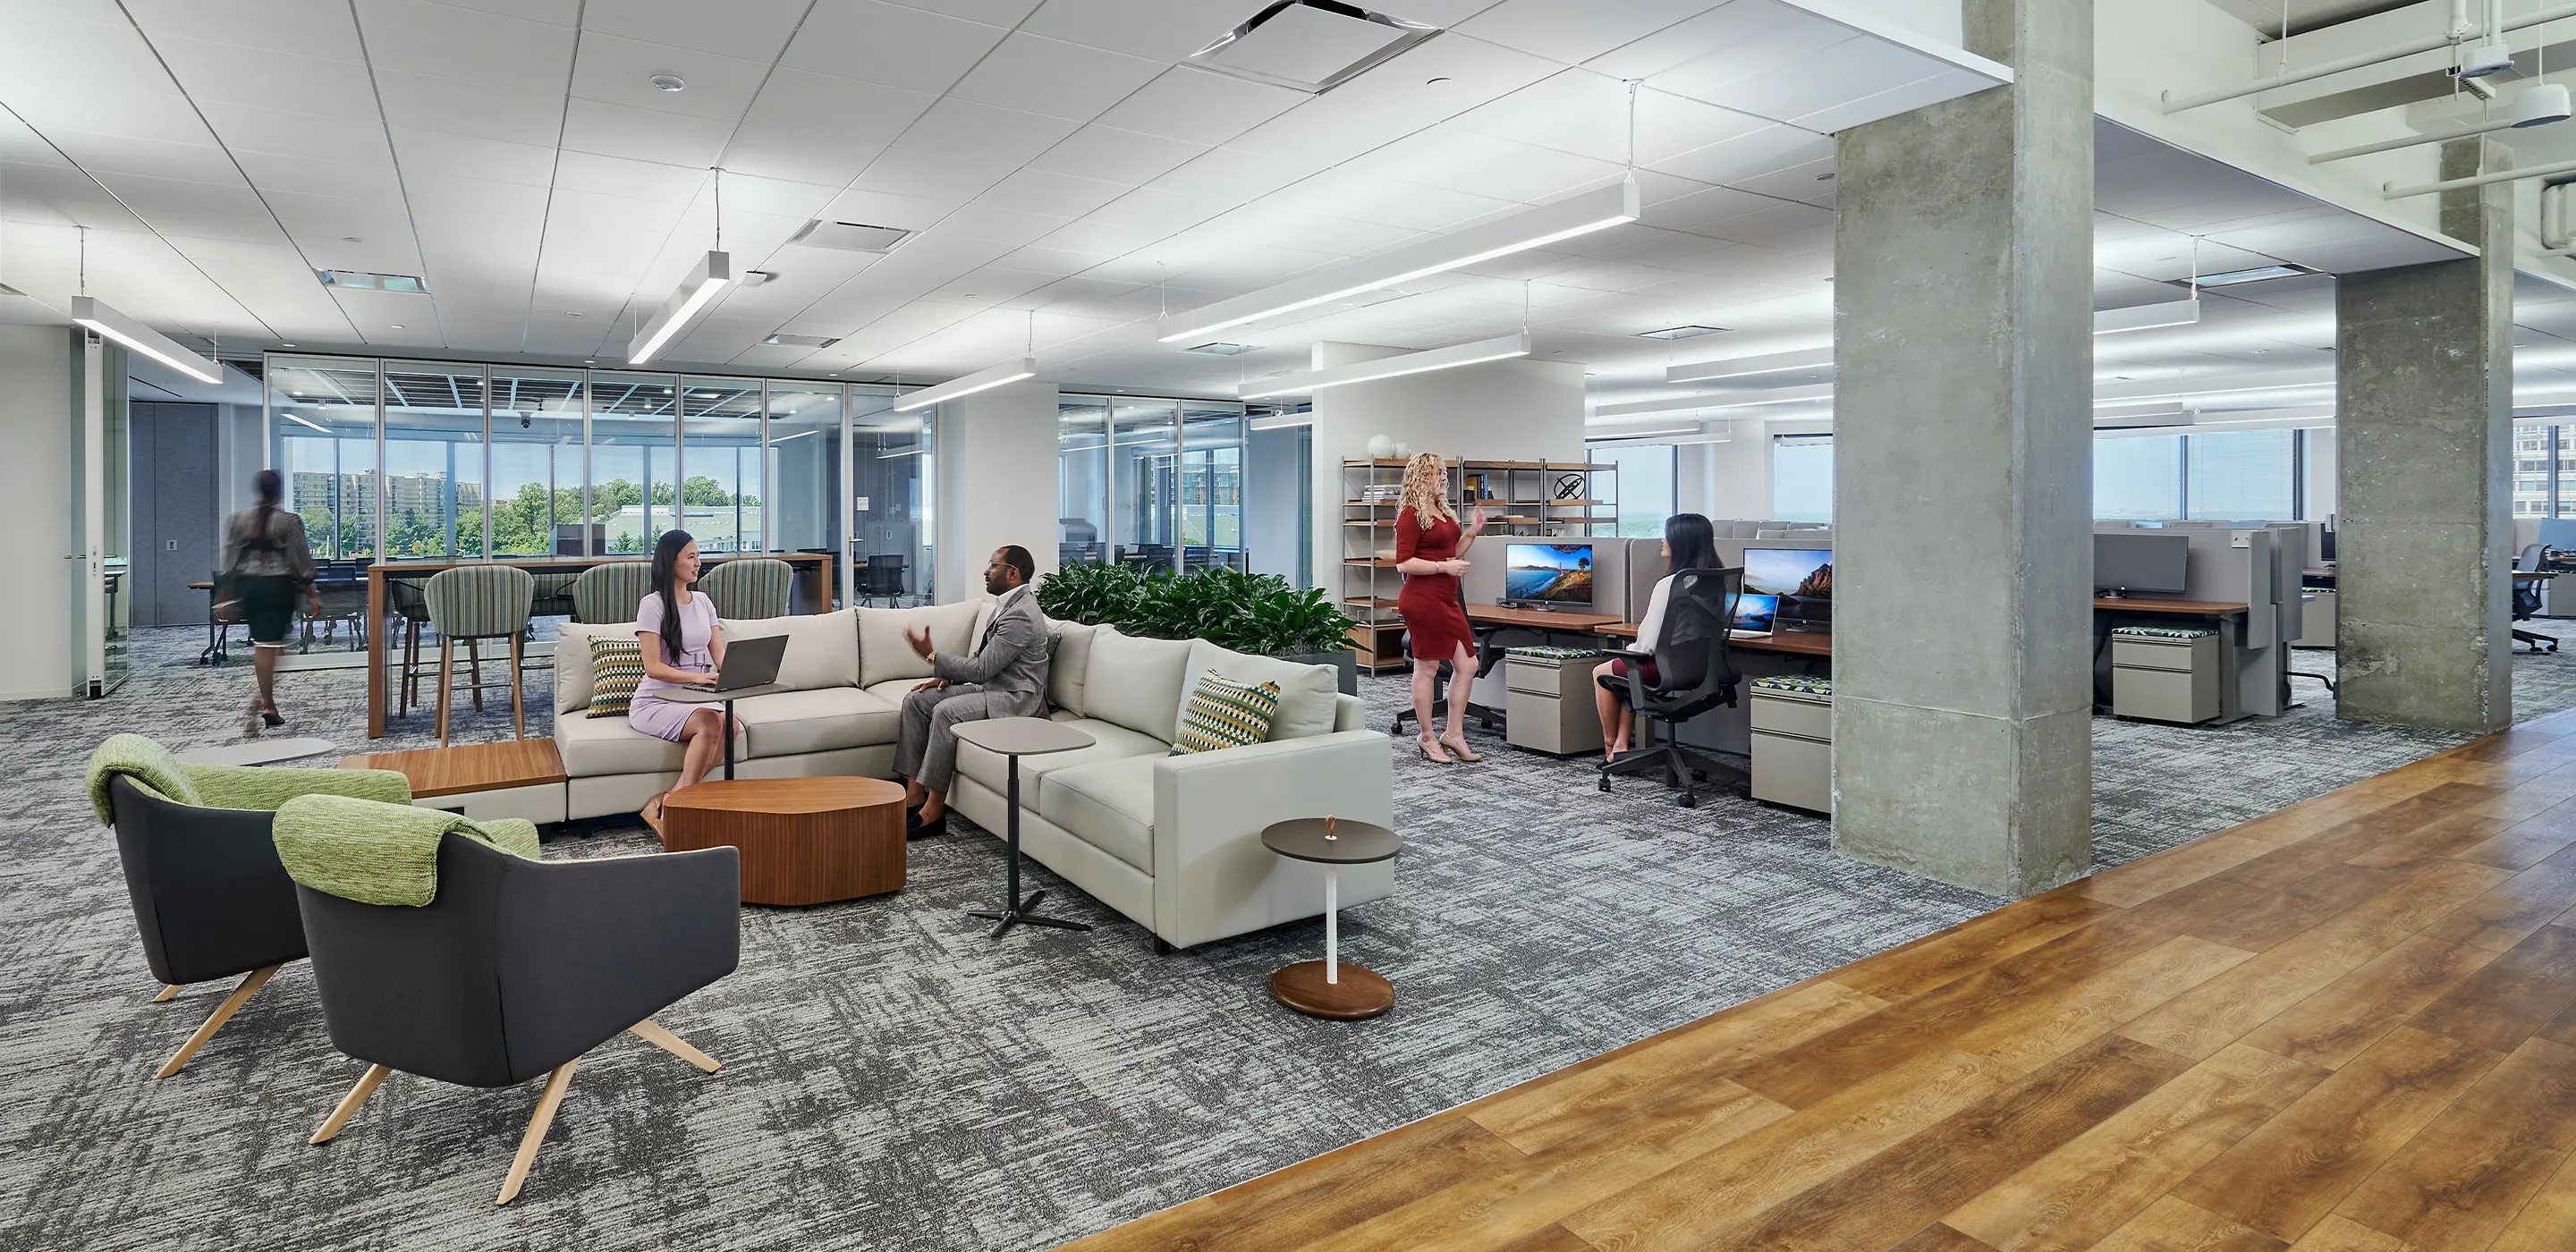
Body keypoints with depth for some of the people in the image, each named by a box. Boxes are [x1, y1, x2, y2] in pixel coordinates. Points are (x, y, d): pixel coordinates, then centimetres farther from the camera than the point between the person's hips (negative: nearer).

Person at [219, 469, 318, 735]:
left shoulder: (238, 519, 5)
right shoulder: (289, 521, -7)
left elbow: (229, 562, 6)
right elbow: (301, 562, -6)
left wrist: (228, 598, 10)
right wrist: (311, 595, 0)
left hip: (247, 585, 4)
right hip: (278, 585, -4)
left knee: (261, 643, 12)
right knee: (271, 645, -2)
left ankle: (268, 705, 17)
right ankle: (265, 703, -14)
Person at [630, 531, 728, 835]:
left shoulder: (703, 603, 14)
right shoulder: (653, 604, -6)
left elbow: (720, 654, 7)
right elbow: (653, 667, -13)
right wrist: (696, 676, -29)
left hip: (694, 701, 5)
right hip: (654, 703, -5)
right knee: (711, 722, -33)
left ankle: (667, 803, -22)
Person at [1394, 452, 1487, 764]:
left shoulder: (1443, 511, 16)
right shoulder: (1411, 514, -10)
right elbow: (1403, 563, -16)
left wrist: (1472, 532, 13)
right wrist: (1444, 566, -18)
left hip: (1447, 600, 9)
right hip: (1422, 599, -9)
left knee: (1468, 665, 9)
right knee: (1427, 669, 0)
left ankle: (1454, 735, 18)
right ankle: (1428, 739, 11)